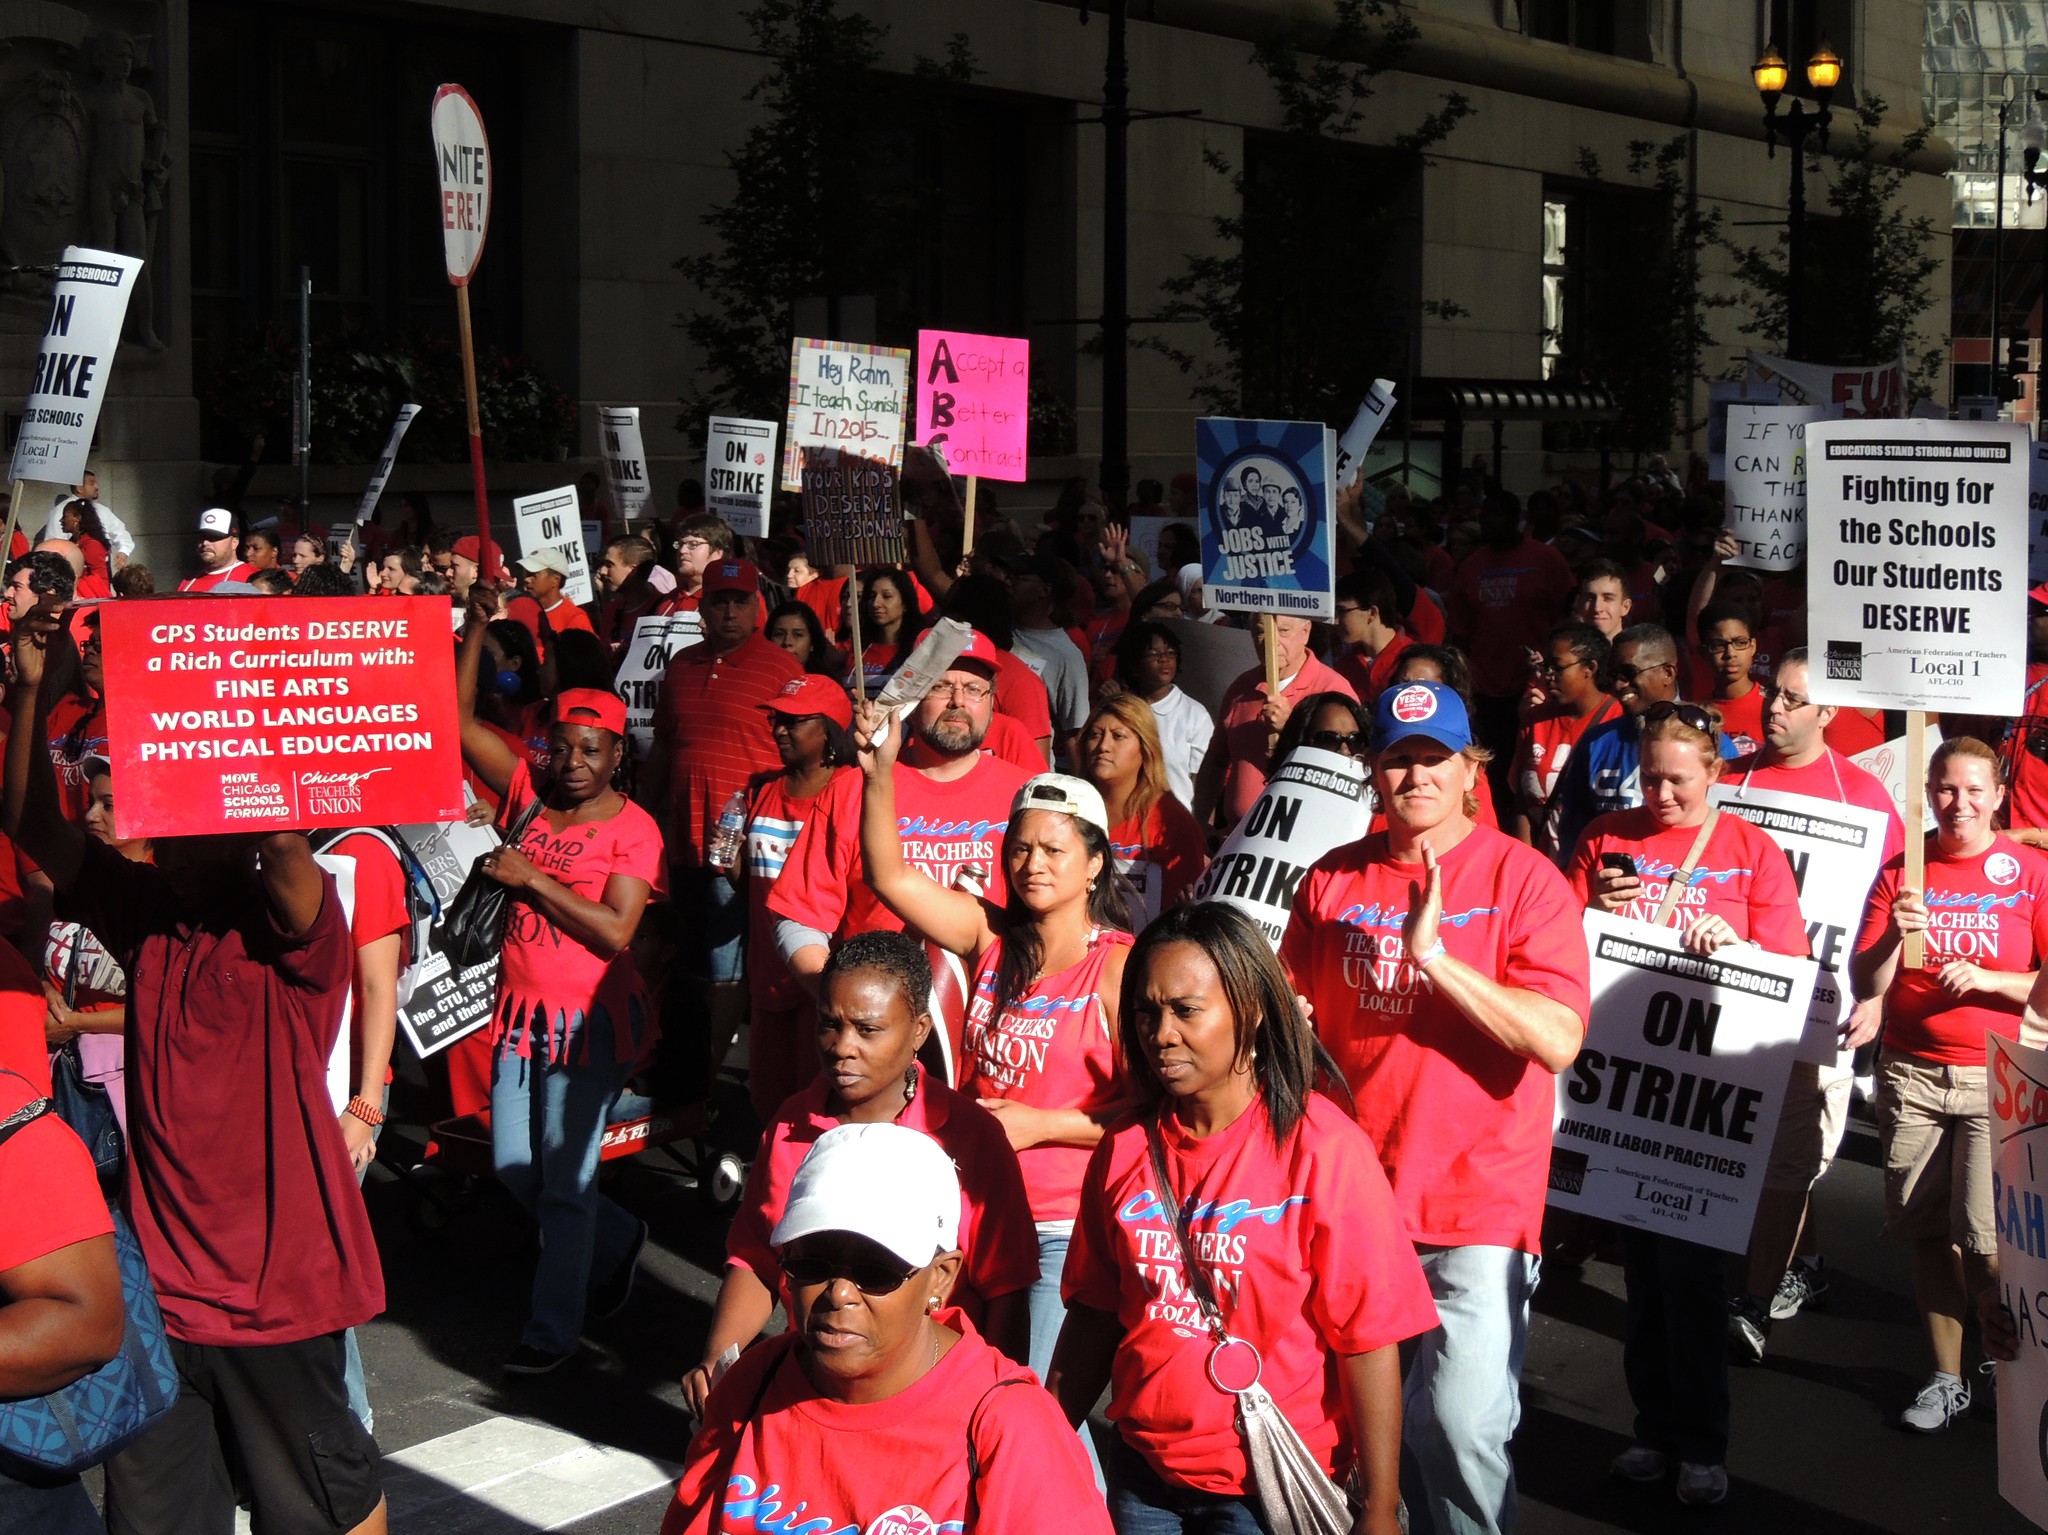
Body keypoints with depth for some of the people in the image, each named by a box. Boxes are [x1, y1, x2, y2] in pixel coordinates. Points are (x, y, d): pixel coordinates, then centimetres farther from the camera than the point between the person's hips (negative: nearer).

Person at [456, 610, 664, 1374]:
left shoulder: (634, 830, -10)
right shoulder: (530, 797, 4)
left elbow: (615, 932, -19)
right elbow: (460, 722, 0)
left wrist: (532, 877, -19)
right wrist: (477, 627, -9)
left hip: (592, 1018, -6)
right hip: (522, 1009, 6)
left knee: (565, 1179, 0)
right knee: (512, 1166, 14)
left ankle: (554, 1325, 15)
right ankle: (616, 1239, 39)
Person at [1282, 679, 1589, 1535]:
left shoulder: (1523, 878, -6)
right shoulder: (1333, 880, 6)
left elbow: (1559, 1041, -17)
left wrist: (1435, 957, -24)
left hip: (1479, 1207, -4)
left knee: (1460, 1425, -12)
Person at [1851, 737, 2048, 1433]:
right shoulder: (1900, 871, 5)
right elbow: (1866, 984, 1)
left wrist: (1985, 978, -16)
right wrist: (1895, 933, -17)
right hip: (1910, 1075, 3)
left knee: (1985, 1241, -9)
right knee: (1929, 1235, 6)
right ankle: (1946, 1380, 20)